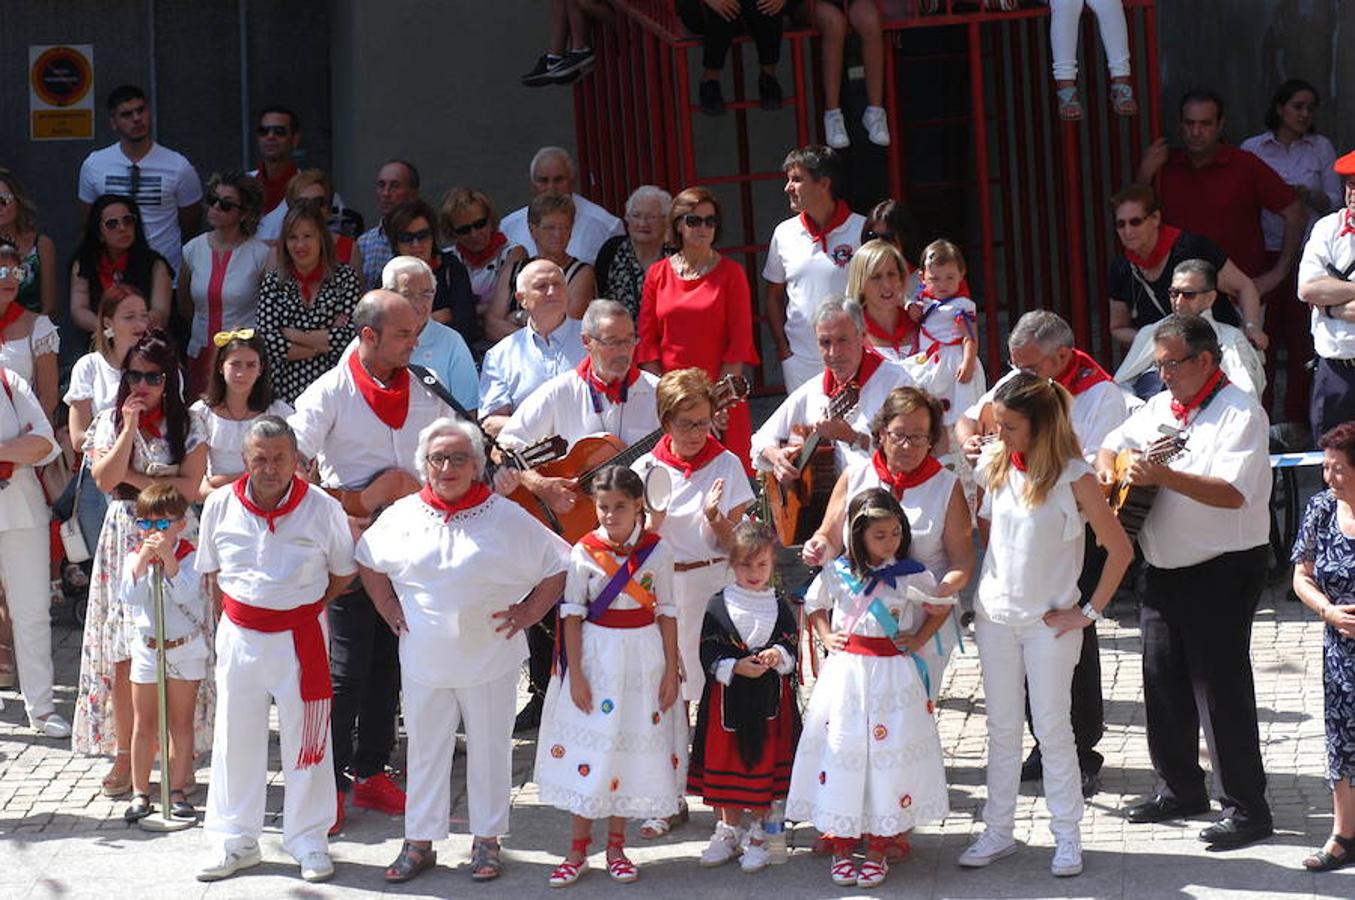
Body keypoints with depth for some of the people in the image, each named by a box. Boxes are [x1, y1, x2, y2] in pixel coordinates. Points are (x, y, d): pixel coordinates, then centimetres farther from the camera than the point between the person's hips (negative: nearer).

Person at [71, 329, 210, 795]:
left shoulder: (186, 426, 3)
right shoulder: (110, 422, 8)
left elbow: (189, 486, -9)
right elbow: (104, 479, -7)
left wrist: (134, 477, -8)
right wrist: (130, 426, -11)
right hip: (124, 539, 2)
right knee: (123, 655, -1)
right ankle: (124, 757, 5)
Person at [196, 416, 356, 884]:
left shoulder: (322, 508, -10)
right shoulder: (221, 505, -3)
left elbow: (343, 574, 3)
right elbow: (212, 573, 12)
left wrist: (302, 605, -1)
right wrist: (234, 612, 5)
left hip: (300, 638, -2)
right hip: (239, 635, 2)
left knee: (305, 737, 6)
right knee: (236, 737, 10)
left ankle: (309, 841, 19)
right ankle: (234, 841, 22)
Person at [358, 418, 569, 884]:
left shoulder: (507, 517, -6)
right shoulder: (403, 516, 1)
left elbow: (558, 565, 1)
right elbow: (368, 562, 18)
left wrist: (528, 612, -4)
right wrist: (388, 609, 9)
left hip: (490, 659, -2)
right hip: (424, 662, 2)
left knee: (489, 749, 8)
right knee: (425, 750, 9)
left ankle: (486, 840, 21)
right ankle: (419, 841, 20)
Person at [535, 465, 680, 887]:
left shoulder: (657, 550, -2)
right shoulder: (584, 552, -5)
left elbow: (666, 612, 2)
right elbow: (573, 615, -4)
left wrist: (671, 670, -1)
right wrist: (575, 674, -9)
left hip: (643, 656, 1)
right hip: (596, 656, -1)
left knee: (632, 747, 7)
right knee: (586, 752, 2)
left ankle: (616, 846, 21)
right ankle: (578, 851, 12)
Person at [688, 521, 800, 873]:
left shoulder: (780, 608, 5)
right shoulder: (719, 605, 0)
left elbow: (793, 652, 2)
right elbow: (709, 655, -5)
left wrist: (778, 656, -19)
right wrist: (736, 667, -19)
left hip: (769, 700, 0)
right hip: (727, 698, 0)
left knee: (764, 766, 5)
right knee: (725, 763, 7)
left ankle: (758, 834, 17)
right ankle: (729, 831, 22)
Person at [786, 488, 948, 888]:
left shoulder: (912, 575, -2)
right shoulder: (836, 572, 0)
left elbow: (939, 607, 14)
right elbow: (814, 606, 18)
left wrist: (919, 638, 1)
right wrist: (825, 636, 3)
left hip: (893, 675, -1)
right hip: (845, 672, 1)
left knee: (889, 753, 0)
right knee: (841, 750, 2)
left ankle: (877, 849, 12)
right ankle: (842, 847, 15)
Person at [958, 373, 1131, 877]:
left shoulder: (1073, 476, -14)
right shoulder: (994, 466, 1)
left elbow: (1119, 550, -11)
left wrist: (1090, 611, -10)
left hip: (1050, 620, -4)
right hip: (995, 614, 5)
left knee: (1053, 728, 2)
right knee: (1001, 728, 10)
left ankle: (1067, 838, 11)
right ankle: (998, 832, 18)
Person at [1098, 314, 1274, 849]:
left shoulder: (1240, 413, -13)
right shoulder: (1159, 408, 11)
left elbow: (1233, 493, -25)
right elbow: (1111, 445, 23)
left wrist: (1163, 477, -32)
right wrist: (1110, 470, 0)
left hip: (1224, 570, -8)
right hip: (1164, 568, 8)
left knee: (1221, 687, -5)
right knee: (1163, 680, 13)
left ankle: (1248, 808, 3)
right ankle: (1180, 789, 27)